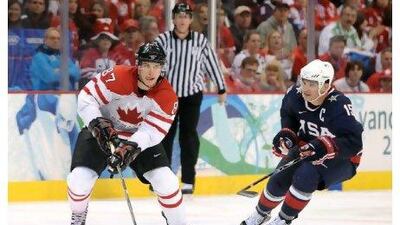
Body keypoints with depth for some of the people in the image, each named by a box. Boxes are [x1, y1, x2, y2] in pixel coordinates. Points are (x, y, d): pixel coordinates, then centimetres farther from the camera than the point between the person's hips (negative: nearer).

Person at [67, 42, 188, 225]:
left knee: (166, 182, -13)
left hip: (141, 138, 2)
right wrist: (98, 124, -34)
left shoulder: (167, 97, -20)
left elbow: (153, 131, -24)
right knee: (79, 180, -15)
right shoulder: (119, 77, -28)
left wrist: (130, 148, -40)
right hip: (101, 133, -2)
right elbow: (86, 97, -21)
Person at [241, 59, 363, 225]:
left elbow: (353, 142, -36)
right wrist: (287, 133, -3)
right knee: (279, 179, -3)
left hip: (341, 158, -6)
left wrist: (323, 147, -43)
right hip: (306, 147, 6)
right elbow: (287, 113, 13)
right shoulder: (296, 96, -13)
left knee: (305, 175, -29)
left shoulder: (339, 106, -31)